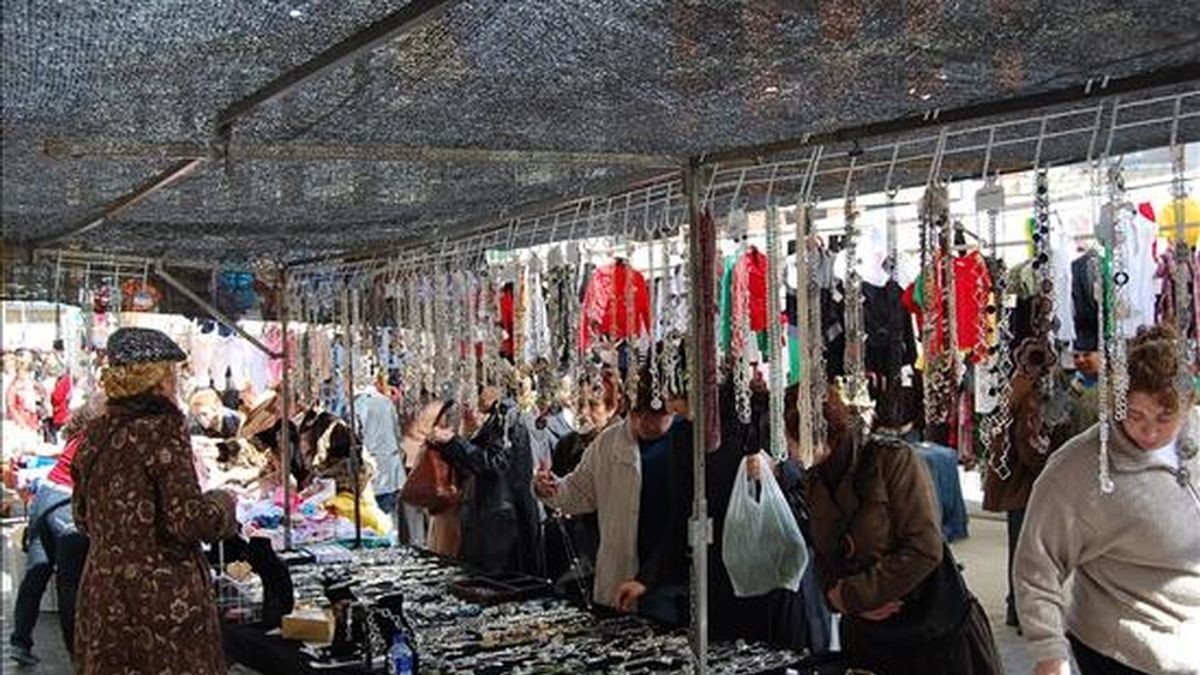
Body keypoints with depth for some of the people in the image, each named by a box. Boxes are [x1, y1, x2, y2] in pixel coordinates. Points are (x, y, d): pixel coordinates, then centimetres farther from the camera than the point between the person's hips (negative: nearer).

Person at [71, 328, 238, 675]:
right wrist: (223, 503, 0)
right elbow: (189, 520, -19)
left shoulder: (95, 434, 7)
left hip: (101, 592, 7)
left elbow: (83, 518, 17)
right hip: (163, 596, -7)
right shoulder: (162, 428, -14)